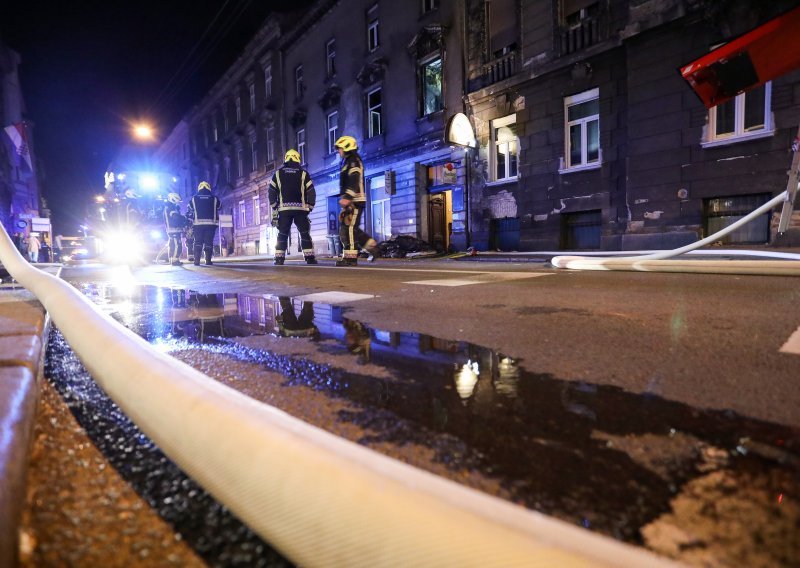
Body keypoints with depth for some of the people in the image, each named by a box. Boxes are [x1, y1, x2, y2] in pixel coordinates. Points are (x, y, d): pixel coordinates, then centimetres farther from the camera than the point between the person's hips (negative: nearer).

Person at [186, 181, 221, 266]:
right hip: (210, 224, -1)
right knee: (209, 242, 2)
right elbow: (218, 211, 12)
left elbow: (189, 213, 11)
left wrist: (190, 224, 19)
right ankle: (208, 260, -4)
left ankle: (197, 261, -3)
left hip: (198, 224, 1)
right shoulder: (214, 199, 8)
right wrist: (216, 223, 21)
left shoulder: (194, 199, 9)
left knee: (198, 242, 4)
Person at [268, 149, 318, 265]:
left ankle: (279, 258, 2)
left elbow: (272, 192, 6)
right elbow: (311, 191, 0)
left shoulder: (278, 173, 9)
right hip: (300, 208, -1)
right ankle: (310, 257, -3)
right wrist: (309, 207, 7)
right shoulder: (303, 173, 5)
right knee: (305, 233, 4)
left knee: (282, 234, 7)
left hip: (284, 209, 1)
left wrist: (274, 207, 13)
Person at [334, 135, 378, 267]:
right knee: (352, 229, 11)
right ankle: (372, 246, 13)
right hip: (352, 201, 10)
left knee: (349, 228, -12)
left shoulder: (353, 161, -8)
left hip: (355, 201, -10)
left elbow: (354, 181, -22)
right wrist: (344, 197, 26)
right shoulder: (348, 162, 25)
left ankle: (350, 257, -12)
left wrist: (347, 197, -30)